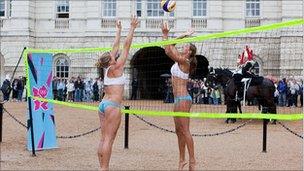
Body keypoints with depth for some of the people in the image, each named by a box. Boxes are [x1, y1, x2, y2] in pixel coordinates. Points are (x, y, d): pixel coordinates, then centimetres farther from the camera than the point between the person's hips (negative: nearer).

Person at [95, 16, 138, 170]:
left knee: (104, 139, 6)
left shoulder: (107, 68, 9)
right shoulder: (116, 68, -9)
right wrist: (132, 28, -3)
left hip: (103, 104, 8)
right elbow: (126, 46, -7)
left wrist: (118, 30, 26)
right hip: (112, 105, -8)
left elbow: (116, 47, 19)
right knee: (108, 139, -9)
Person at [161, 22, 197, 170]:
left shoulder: (184, 62, -11)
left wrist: (165, 34, -12)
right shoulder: (180, 61, 13)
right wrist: (184, 36, 20)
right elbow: (170, 49, 19)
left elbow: (168, 50, -15)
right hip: (179, 99, 10)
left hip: (183, 99, -10)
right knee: (179, 131, 11)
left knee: (184, 131, -9)